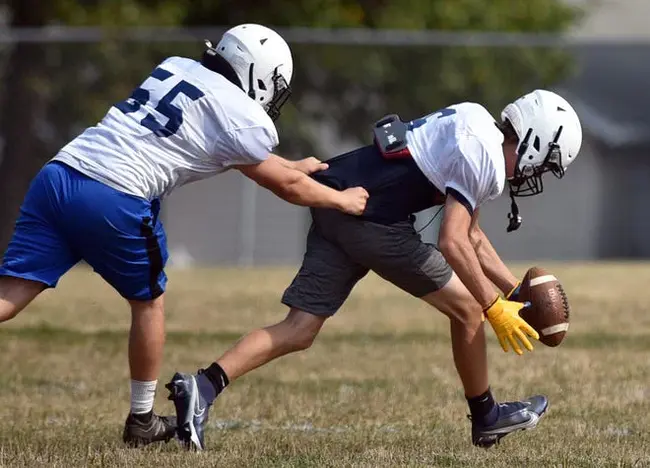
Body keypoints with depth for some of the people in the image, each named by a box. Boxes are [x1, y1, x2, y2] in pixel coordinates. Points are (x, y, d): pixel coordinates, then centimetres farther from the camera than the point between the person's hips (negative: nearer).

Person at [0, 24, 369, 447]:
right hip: (113, 200, -6)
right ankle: (142, 421, 28)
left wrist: (291, 167, 50)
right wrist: (343, 200, 36)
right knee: (149, 301, 19)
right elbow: (289, 189, 19)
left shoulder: (178, 68, 24)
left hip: (56, 174, 6)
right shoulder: (246, 120, 3)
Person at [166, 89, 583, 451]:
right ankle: (486, 418, 23)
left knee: (299, 331, 3)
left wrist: (515, 290, 29)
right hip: (373, 221, -9)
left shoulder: (477, 129, 22)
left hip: (333, 209, 9)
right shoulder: (485, 158, -9)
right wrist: (496, 309, -10)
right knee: (467, 308, 8)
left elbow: (471, 235, 30)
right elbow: (453, 243, -17)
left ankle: (203, 386, -14)